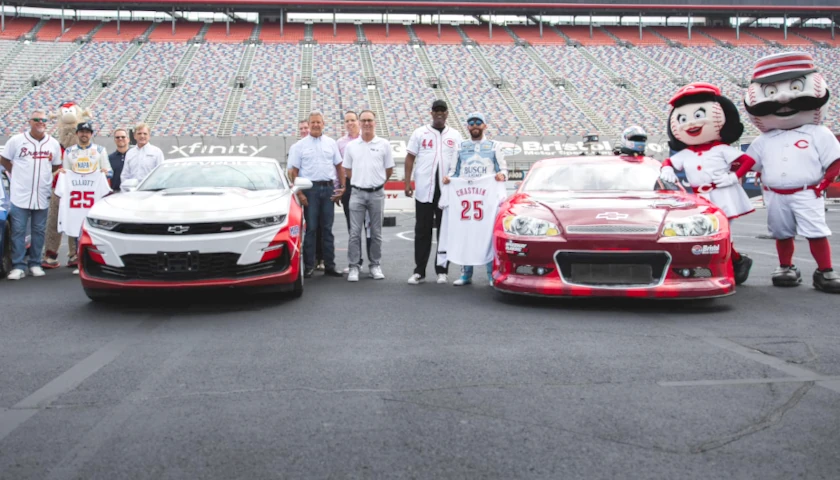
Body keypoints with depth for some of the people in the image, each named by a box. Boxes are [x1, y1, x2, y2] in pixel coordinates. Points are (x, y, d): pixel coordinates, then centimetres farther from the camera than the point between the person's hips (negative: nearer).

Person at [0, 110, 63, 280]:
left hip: (42, 196, 2)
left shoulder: (53, 144, 6)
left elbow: (56, 166, 16)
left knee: (39, 231, 7)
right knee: (18, 231, -2)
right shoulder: (16, 140, 0)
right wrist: (17, 174, 6)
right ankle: (18, 266, 2)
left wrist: (43, 176, 7)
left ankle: (35, 264, 16)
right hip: (20, 195, -2)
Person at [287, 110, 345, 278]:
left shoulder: (331, 143, 11)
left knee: (328, 229, 6)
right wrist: (299, 193, -9)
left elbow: (339, 166, 14)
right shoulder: (300, 145, 3)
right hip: (310, 188, -3)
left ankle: (329, 266, 11)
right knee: (310, 228, -2)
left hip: (329, 188, 3)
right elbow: (293, 171, -1)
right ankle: (308, 266, 3)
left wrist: (342, 186, 4)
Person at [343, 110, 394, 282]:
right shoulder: (351, 146, 6)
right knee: (355, 232, -3)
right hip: (357, 193, 1)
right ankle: (354, 266, 2)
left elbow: (389, 170, 9)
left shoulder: (384, 144, 3)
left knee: (376, 233, 7)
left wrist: (376, 183, 12)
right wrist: (360, 182, 13)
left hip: (377, 193, 0)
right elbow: (347, 170, 14)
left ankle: (375, 265, 15)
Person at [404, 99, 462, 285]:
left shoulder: (455, 136, 11)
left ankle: (442, 271, 12)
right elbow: (410, 158, 6)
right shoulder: (420, 133, 8)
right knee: (422, 231, 3)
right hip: (424, 189, -1)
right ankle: (419, 271, 9)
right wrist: (407, 182, -3)